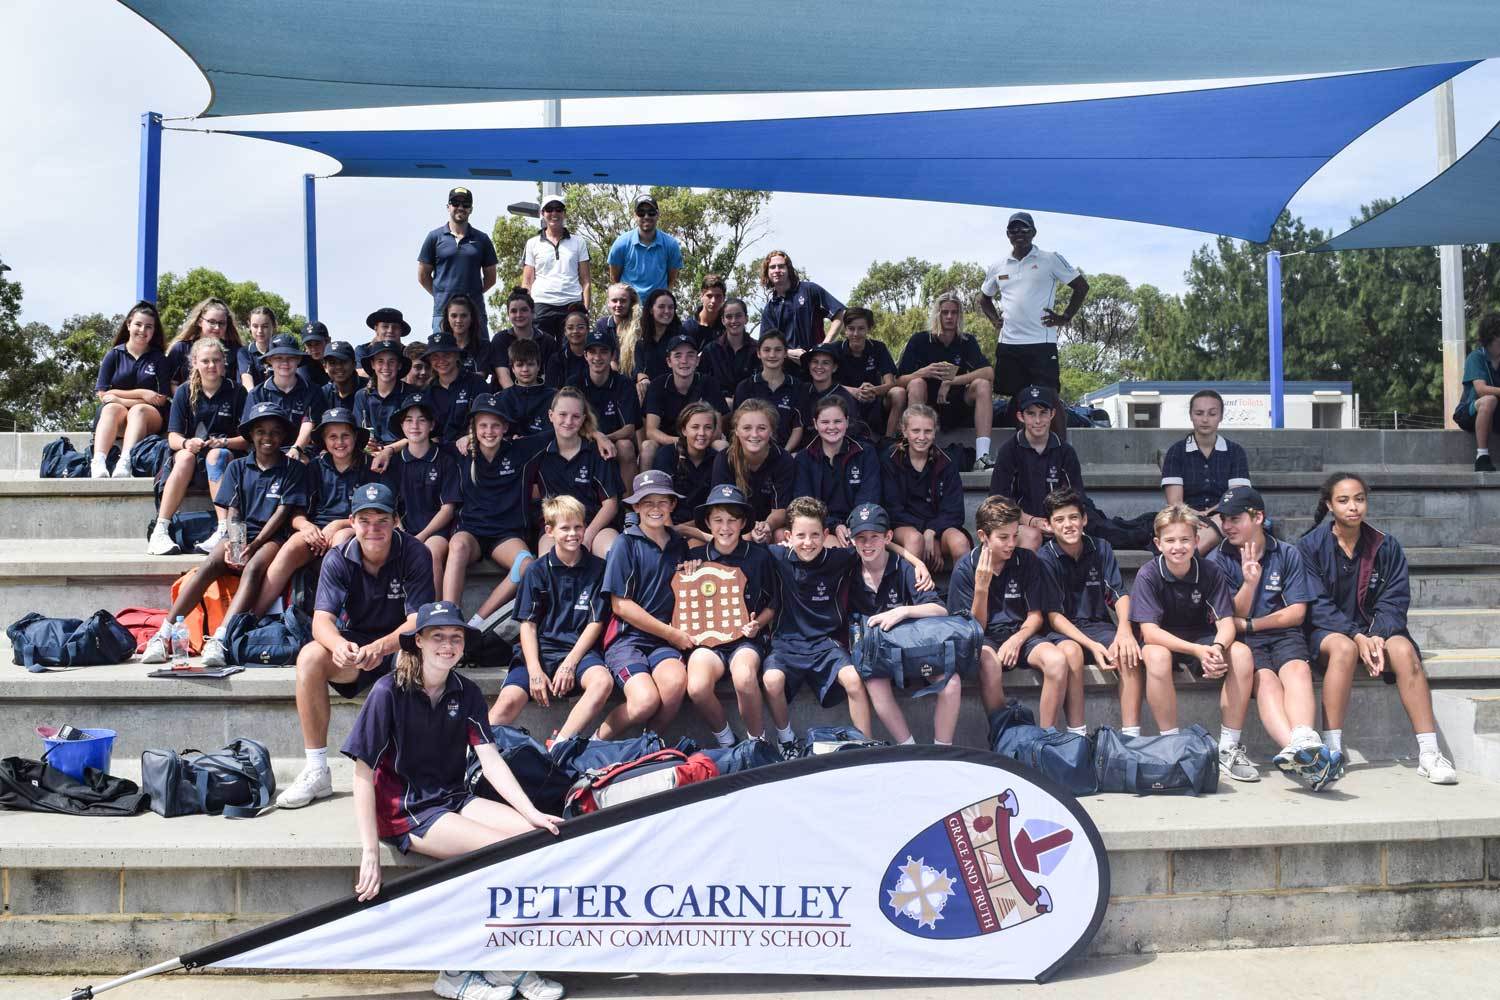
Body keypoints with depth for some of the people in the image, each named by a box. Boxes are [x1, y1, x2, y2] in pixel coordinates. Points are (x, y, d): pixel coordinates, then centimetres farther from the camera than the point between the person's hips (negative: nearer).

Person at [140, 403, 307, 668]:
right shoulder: (238, 467, 16)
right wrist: (231, 544, -14)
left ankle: (220, 640, -49)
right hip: (241, 533, 3)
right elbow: (232, 512, 7)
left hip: (272, 536, -3)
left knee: (253, 568, -35)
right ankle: (163, 635, -34)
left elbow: (283, 512, -2)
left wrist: (253, 545, -14)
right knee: (209, 566, -27)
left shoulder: (293, 469, 8)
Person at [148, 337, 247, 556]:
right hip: (191, 456, 1)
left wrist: (224, 442, -20)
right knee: (185, 456, -33)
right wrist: (187, 443, -22)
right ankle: (160, 530, -40)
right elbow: (173, 436, 1)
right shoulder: (185, 392, 7)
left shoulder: (236, 392, 2)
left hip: (228, 456, -1)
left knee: (216, 455, -35)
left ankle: (224, 530, -48)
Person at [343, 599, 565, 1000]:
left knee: (538, 836, -14)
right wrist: (370, 854, -19)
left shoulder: (466, 692, 3)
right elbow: (363, 776, -14)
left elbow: (491, 760, -3)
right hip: (404, 810, -6)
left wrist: (532, 813, -15)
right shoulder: (389, 692, -13)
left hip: (453, 798, 6)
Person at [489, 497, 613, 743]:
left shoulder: (597, 568, 6)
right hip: (540, 648, 1)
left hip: (579, 649, 0)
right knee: (508, 702, -26)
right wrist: (535, 671, -10)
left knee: (603, 681, -34)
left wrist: (570, 663, -10)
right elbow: (528, 623, 3)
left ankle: (559, 744, -35)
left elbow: (596, 622, 2)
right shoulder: (537, 570, 7)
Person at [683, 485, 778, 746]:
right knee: (697, 688, -30)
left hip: (746, 638, -1)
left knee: (744, 679, -36)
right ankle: (725, 740, -1)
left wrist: (757, 624, -5)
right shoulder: (695, 556, 5)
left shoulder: (759, 556, 1)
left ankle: (758, 742, -9)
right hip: (706, 638, 1)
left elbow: (772, 605, 12)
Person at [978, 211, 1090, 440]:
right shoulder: (997, 267, 13)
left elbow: (1081, 286, 5)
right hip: (1008, 344, 4)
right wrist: (995, 319, 12)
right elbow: (984, 298, 29)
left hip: (1041, 343, -4)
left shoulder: (1050, 260, 1)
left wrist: (1065, 317, -2)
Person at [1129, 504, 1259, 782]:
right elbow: (1149, 632, -23)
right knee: (1156, 657, -37)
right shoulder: (1148, 575, -17)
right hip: (1163, 642, -3)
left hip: (1202, 640, 3)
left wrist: (1217, 648, -36)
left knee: (1242, 654, -25)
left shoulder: (1210, 571, -9)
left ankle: (1229, 747, -16)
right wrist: (1197, 651, -36)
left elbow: (1226, 623, -12)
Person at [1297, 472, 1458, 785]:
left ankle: (1428, 753, -29)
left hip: (1374, 630, 2)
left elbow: (1394, 601, -3)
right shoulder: (1310, 546, -4)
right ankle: (1332, 748, -32)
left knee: (1404, 650, -29)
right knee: (1344, 647, -36)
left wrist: (1378, 637, -22)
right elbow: (1317, 604, -11)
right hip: (1327, 631, -2)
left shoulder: (1386, 546, 3)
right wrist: (1356, 636, -23)